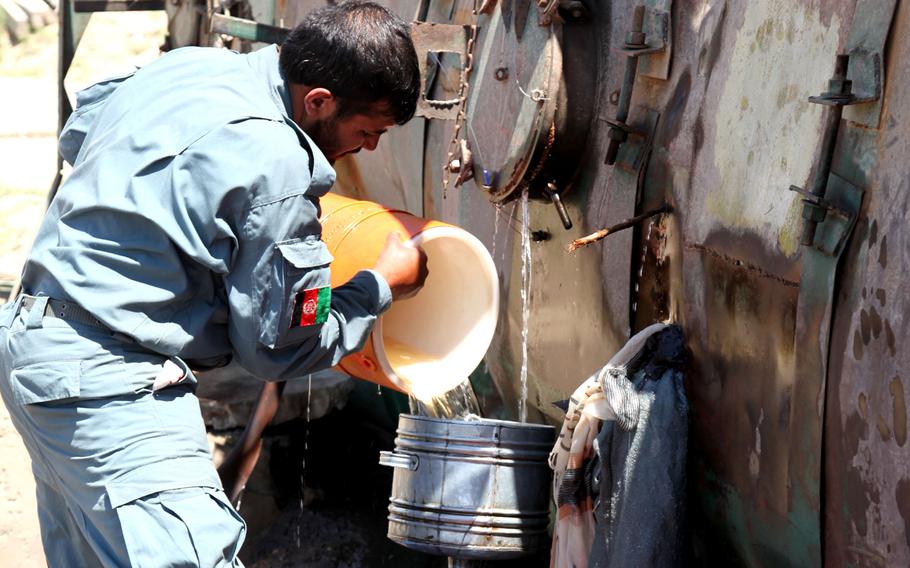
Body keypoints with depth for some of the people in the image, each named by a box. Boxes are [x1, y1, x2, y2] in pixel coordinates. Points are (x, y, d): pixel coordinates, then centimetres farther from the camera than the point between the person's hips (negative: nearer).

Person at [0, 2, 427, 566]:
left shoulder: (185, 63, 8)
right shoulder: (277, 166, -19)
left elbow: (78, 133, 29)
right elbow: (277, 348, -9)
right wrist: (385, 284, 4)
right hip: (107, 381, -10)